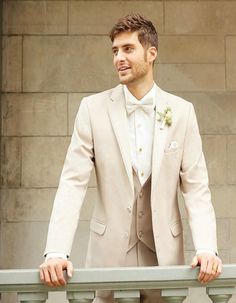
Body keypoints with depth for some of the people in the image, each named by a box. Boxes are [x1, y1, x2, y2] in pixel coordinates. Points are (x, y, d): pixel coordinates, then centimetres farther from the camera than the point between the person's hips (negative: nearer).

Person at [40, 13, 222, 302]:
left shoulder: (181, 111, 0)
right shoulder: (93, 108, -2)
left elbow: (195, 187, -1)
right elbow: (73, 182, -7)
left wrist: (206, 248, -16)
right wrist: (56, 252, -19)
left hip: (164, 252, 1)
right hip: (110, 252, 0)